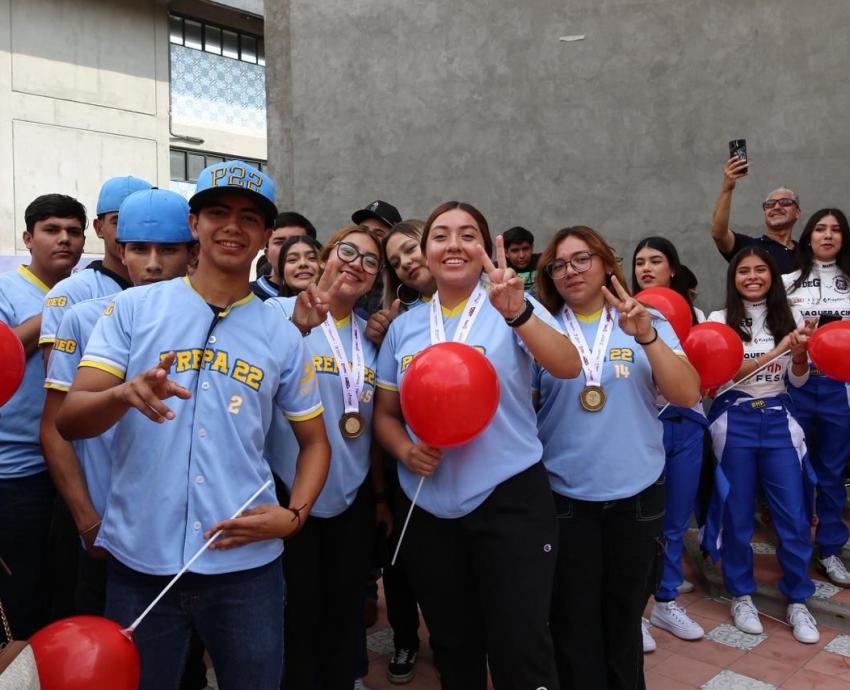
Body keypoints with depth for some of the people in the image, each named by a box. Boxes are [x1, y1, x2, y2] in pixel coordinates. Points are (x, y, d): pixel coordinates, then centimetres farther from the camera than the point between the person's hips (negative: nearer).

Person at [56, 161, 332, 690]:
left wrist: (295, 515, -6)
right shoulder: (132, 309, -1)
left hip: (246, 563, 1)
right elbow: (70, 420, -6)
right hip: (138, 562, -1)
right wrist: (124, 394, -28)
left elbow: (314, 441, 10)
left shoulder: (282, 335, 4)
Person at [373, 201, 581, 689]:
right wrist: (405, 449, -9)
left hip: (509, 501, -3)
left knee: (521, 650, 1)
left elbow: (569, 366, -23)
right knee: (452, 647, 18)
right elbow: (385, 413, 12)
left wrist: (518, 314, -39)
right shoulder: (404, 326, 5)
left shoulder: (513, 308, -6)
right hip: (427, 508, 4)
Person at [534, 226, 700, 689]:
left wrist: (646, 336, -24)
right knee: (574, 621, 9)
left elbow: (687, 395, -12)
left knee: (625, 614, 18)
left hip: (637, 493, 1)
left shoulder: (648, 322, 0)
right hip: (564, 496, -1)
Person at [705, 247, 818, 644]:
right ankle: (741, 596, 22)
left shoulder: (789, 318, 7)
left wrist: (799, 354, -13)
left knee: (793, 515, 2)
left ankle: (797, 602, 19)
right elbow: (728, 372, -12)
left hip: (778, 420, 2)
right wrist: (778, 350, -21)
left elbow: (799, 381, 9)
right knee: (738, 514, 6)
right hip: (735, 421, -2)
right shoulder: (720, 320, -1)